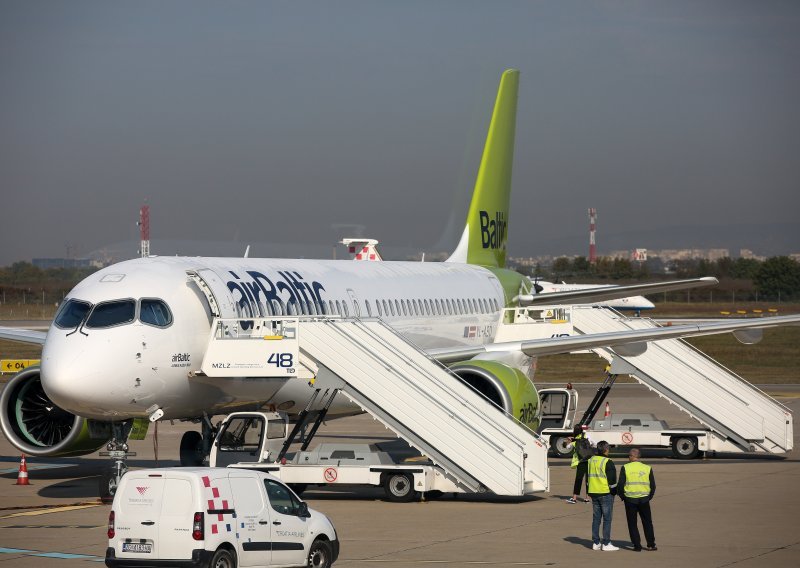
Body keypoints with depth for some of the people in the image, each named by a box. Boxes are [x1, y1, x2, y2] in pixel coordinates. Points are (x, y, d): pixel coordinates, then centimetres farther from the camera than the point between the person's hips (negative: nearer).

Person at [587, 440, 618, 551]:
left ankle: (596, 543, 12)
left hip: (593, 493, 7)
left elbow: (587, 478, 18)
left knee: (596, 518, 11)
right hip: (606, 493, -7)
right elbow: (612, 480, -12)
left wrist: (589, 492, 24)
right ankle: (606, 543, -3)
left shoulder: (591, 460, 10)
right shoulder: (607, 462, -13)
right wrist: (614, 492, 1)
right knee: (607, 519, -2)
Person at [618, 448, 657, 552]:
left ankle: (637, 545, 5)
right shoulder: (647, 468, 2)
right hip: (644, 499, 2)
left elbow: (620, 484, -7)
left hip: (630, 500, -2)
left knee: (632, 524, 8)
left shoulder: (625, 468, -5)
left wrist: (622, 497, 7)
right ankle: (651, 544, 12)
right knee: (647, 523, 13)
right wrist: (649, 497, 17)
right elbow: (653, 486, 4)